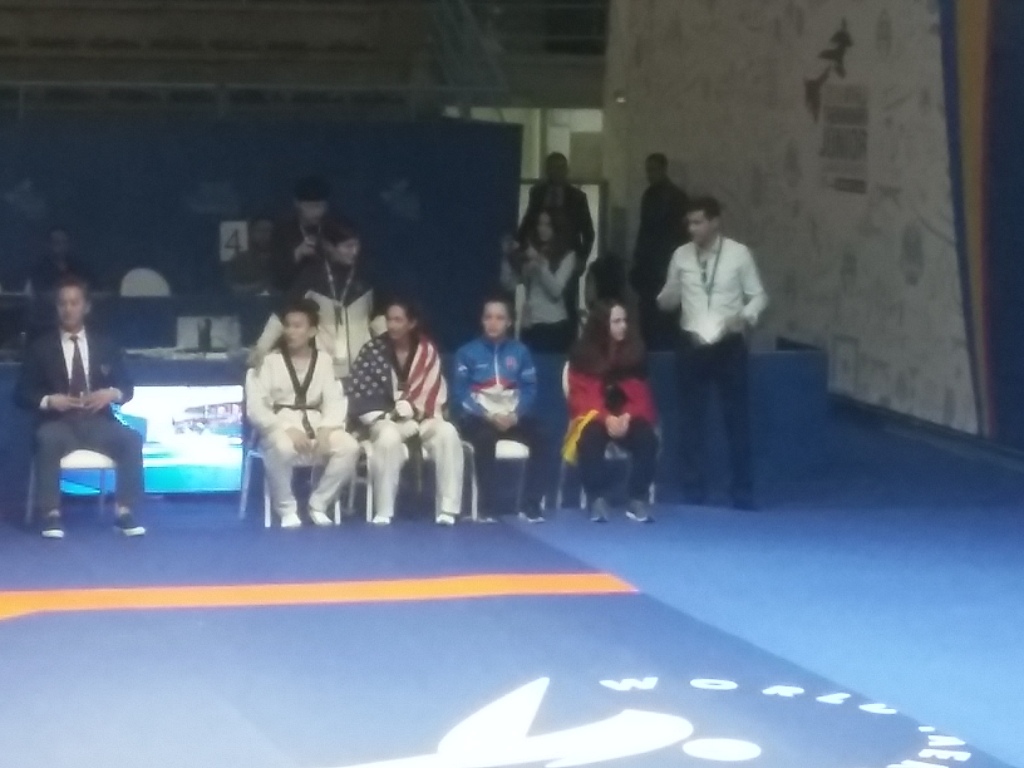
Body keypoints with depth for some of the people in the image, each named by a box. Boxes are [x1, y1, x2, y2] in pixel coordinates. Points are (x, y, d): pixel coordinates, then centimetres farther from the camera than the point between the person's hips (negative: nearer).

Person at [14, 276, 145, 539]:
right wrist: (49, 400, -14)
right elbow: (22, 393, 6)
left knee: (131, 439, -28)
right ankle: (51, 514, -35)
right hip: (59, 423, -2)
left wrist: (112, 394, -9)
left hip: (98, 421, 2)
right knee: (47, 439, -37)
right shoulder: (40, 347, 10)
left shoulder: (105, 345, 16)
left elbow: (127, 386, 15)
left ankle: (124, 512, -26)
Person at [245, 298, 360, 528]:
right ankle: (287, 509, -14)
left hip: (316, 425, 3)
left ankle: (318, 504, -7)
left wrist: (325, 430, -17)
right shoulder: (268, 361, 1)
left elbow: (335, 402, 4)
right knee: (283, 448, -40)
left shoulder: (323, 361, 11)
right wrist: (288, 429, -21)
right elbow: (255, 408, -7)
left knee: (349, 447, -27)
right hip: (280, 427, -3)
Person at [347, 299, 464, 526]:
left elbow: (434, 394, 2)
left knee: (447, 432, -29)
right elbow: (359, 396, -4)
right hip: (384, 420, -2)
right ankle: (383, 512, -31)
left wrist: (410, 408, -14)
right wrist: (391, 415, -14)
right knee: (389, 437, -37)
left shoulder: (428, 351, 5)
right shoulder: (373, 351, -2)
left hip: (421, 419, 2)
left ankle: (447, 508, -28)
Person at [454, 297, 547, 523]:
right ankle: (486, 506, -31)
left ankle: (530, 505, -21)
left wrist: (515, 414, -14)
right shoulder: (468, 352, 4)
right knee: (485, 439, -37)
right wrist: (488, 416, -16)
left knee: (538, 437, -28)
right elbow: (461, 392, -3)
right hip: (480, 417, -2)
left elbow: (529, 389, 5)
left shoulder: (519, 351, 10)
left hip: (513, 416, 2)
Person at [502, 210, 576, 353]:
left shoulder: (567, 255, 3)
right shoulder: (529, 253, 12)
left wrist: (539, 263, -13)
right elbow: (509, 285, 8)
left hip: (556, 325, -3)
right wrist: (508, 257, -2)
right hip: (530, 325, 3)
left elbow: (556, 290, -8)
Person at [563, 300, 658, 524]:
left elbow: (641, 394, 0)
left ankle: (638, 500, -24)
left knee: (647, 438, -29)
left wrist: (628, 417, -20)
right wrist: (606, 418, -24)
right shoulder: (583, 352, -5)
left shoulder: (635, 350, 0)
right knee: (591, 438, -36)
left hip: (627, 417, 2)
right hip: (594, 416, -2)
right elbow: (581, 396, -8)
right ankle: (597, 500, -30)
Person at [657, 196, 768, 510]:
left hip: (728, 346, -2)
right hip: (692, 346, 2)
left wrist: (745, 316, -20)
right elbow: (669, 302, 8)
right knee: (691, 420, 8)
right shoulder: (681, 255, 3)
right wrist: (665, 298, -15)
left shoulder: (738, 253, -5)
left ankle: (743, 493, 14)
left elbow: (758, 295, 0)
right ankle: (694, 492, 18)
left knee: (737, 418, 4)